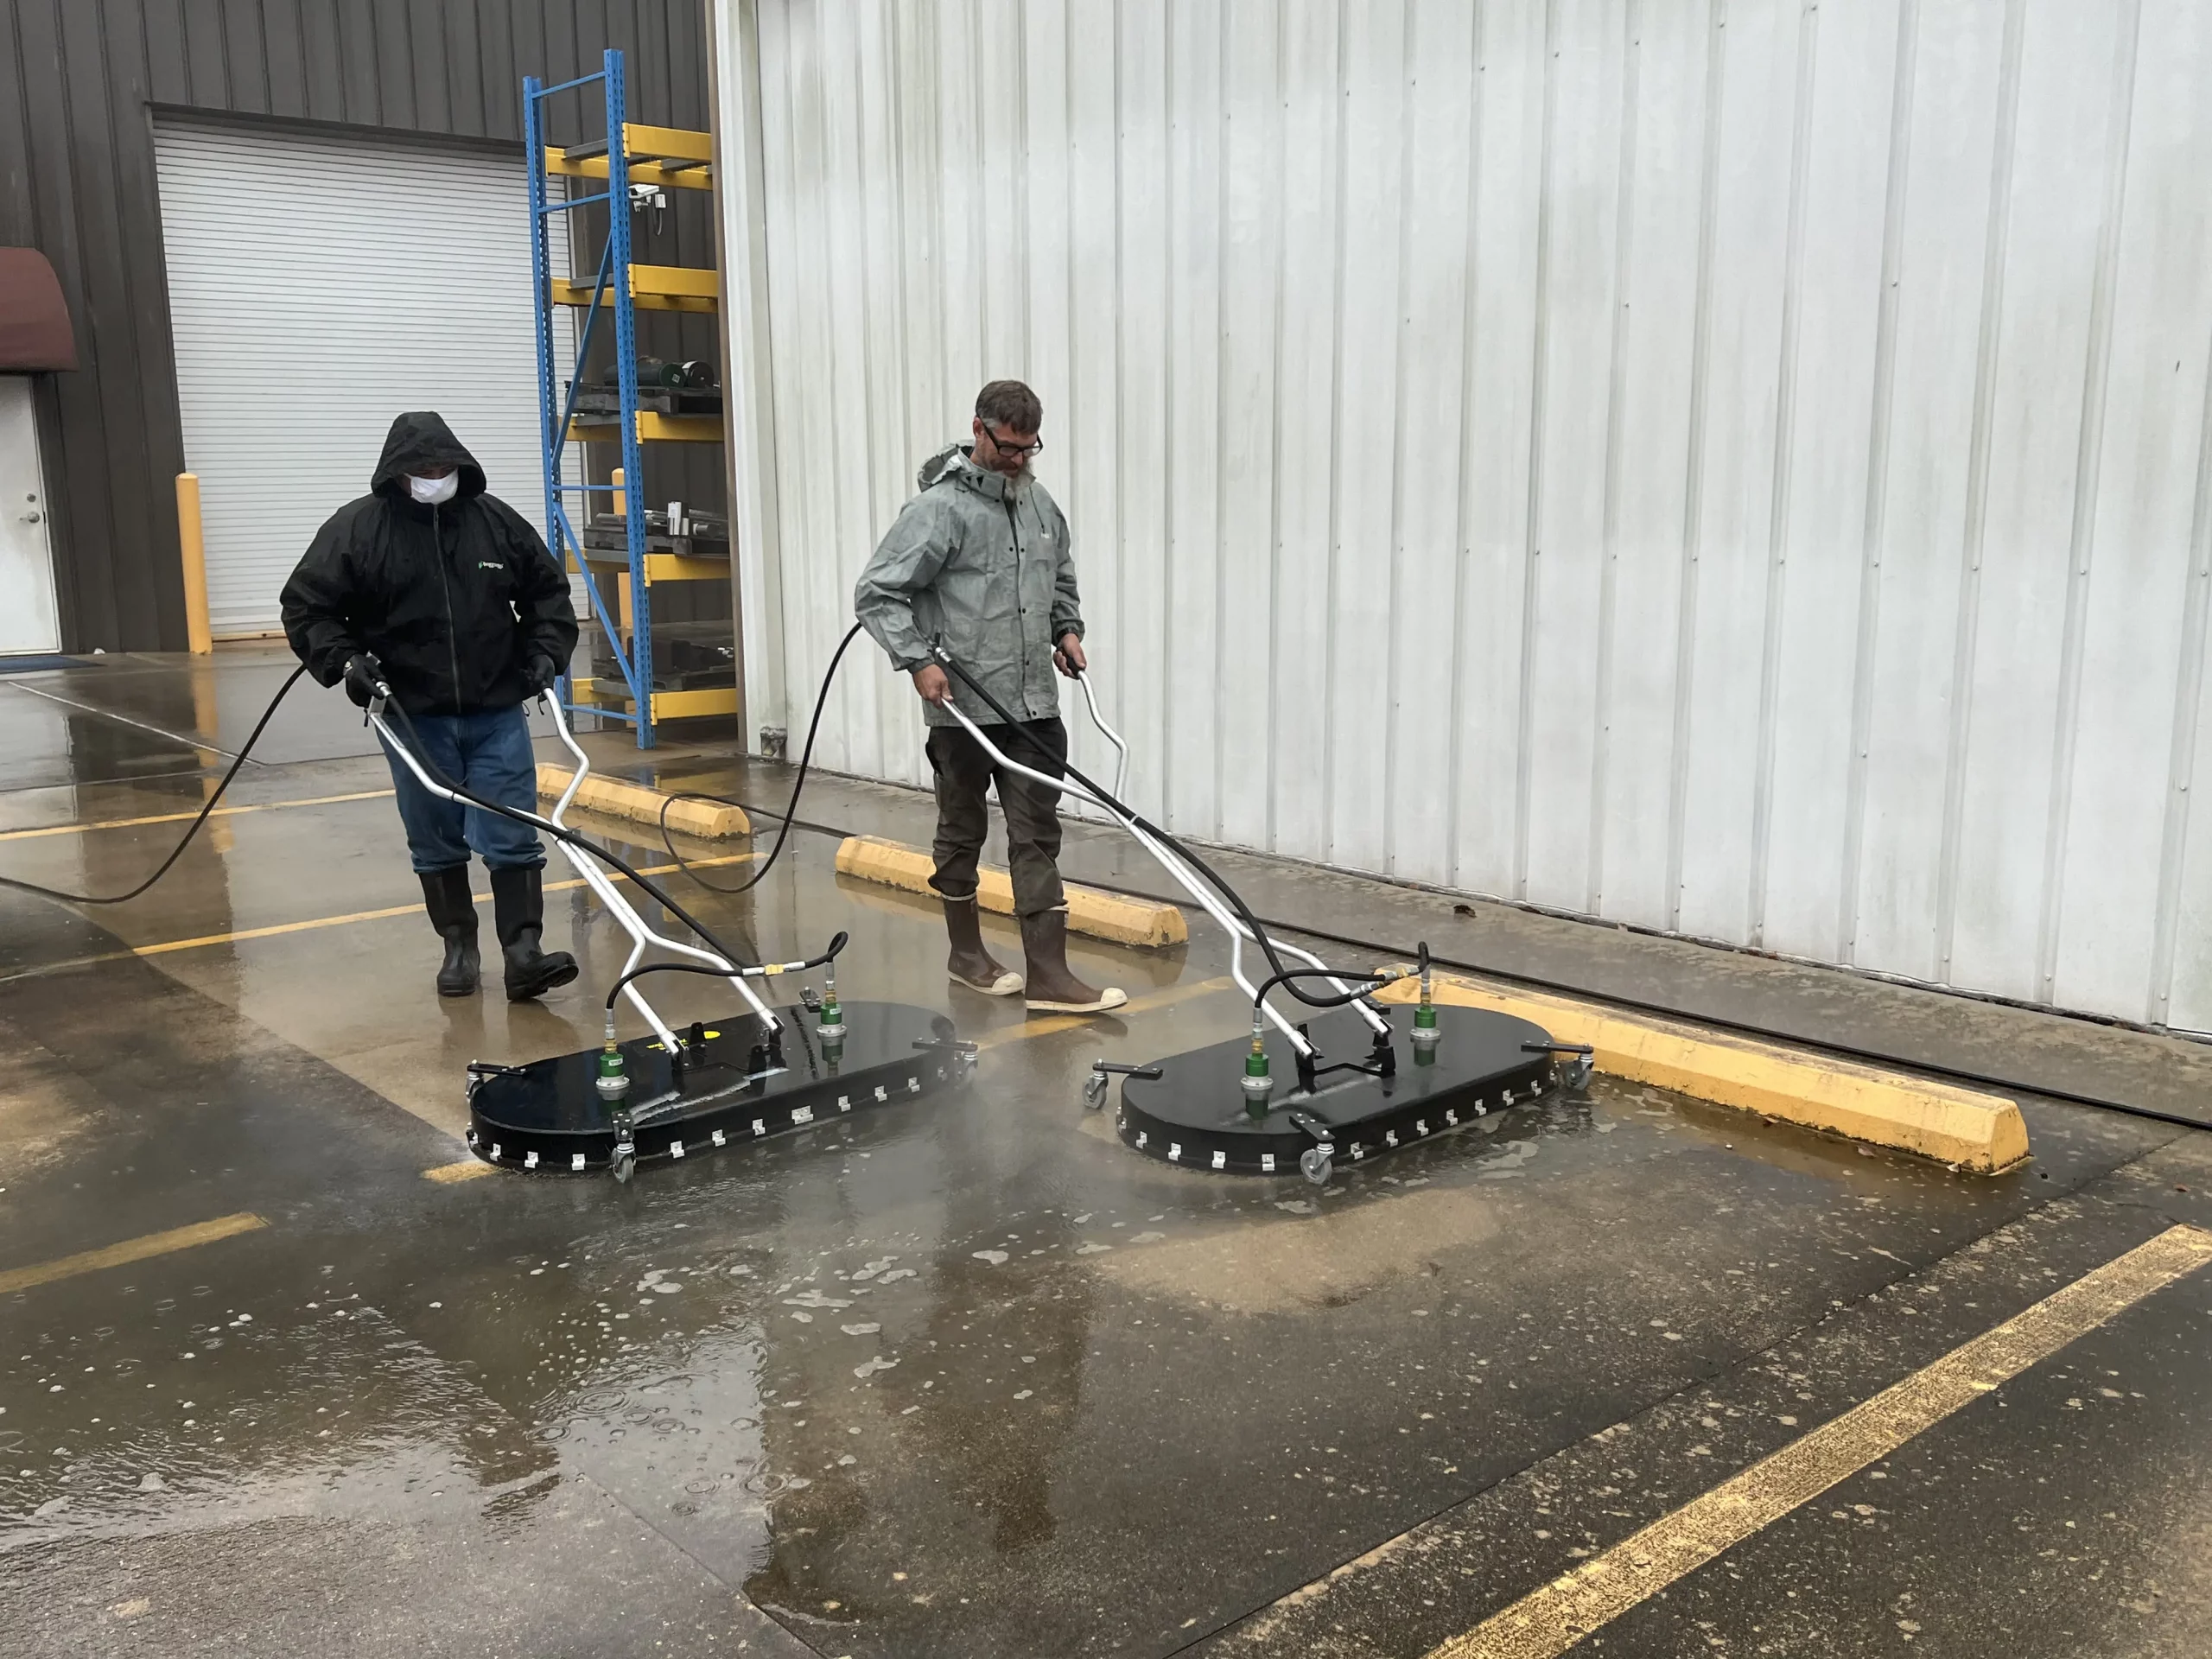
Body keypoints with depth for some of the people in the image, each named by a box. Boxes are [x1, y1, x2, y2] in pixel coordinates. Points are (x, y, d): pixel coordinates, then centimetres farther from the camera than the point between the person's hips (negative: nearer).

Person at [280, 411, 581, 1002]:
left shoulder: (495, 520, 2)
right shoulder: (357, 528, -4)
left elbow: (548, 589, 14)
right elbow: (306, 606, 1)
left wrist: (546, 651, 1)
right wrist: (344, 660, -13)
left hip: (497, 712, 1)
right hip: (413, 717, 0)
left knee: (512, 838, -4)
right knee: (437, 844, 10)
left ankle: (523, 952, -4)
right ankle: (459, 946, 24)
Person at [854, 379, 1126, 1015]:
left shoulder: (1038, 502, 9)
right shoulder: (939, 508, -12)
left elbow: (1061, 577, 26)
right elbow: (875, 593, -12)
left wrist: (1067, 629, 11)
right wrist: (917, 660, -20)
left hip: (1034, 705, 6)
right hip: (963, 707, -5)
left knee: (1038, 836, 2)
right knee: (962, 832, 11)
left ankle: (1047, 974, 4)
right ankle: (966, 952, 28)